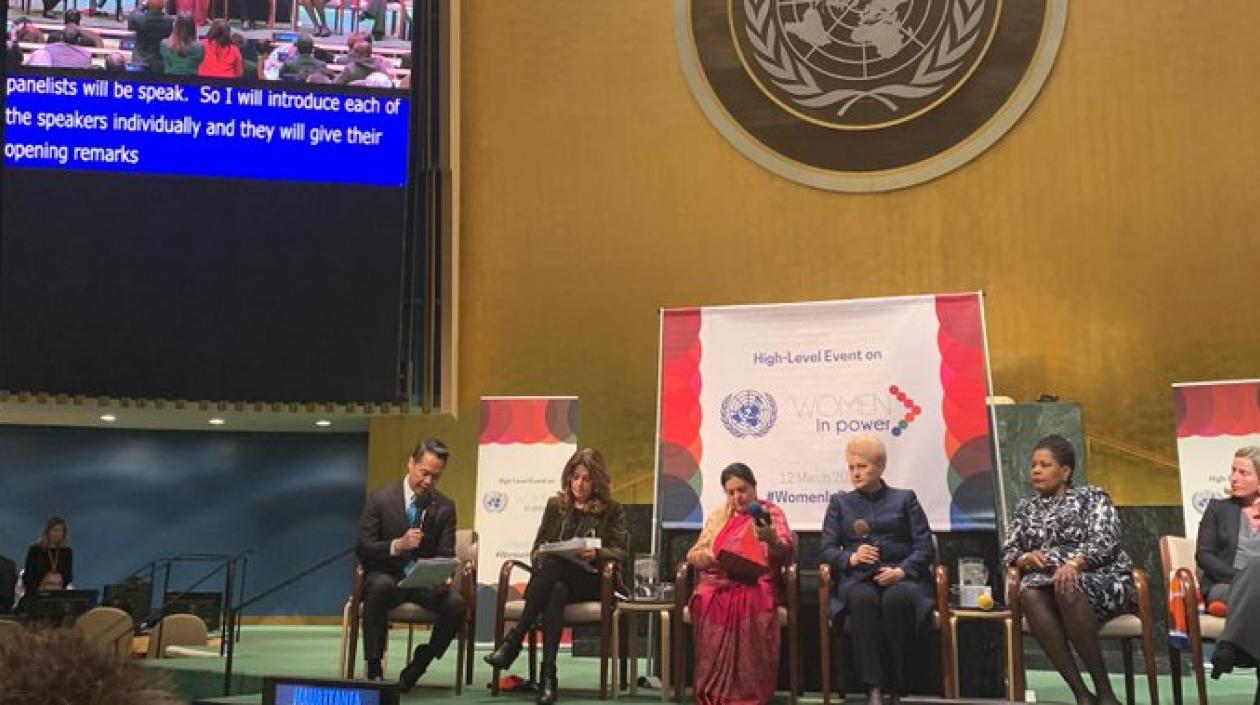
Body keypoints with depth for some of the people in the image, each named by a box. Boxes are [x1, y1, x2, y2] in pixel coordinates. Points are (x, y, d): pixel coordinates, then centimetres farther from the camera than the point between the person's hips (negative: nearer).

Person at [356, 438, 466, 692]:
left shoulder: (445, 507, 3)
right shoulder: (380, 499, -4)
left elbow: (446, 555, 2)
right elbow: (362, 548, -8)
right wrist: (397, 545, -27)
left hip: (426, 580, 2)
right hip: (386, 577, -2)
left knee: (457, 603, -27)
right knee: (380, 586, -39)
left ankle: (419, 664, -2)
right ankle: (373, 668, -24)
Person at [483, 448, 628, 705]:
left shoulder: (612, 510, 11)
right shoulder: (556, 505, 20)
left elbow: (620, 553, 2)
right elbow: (538, 546, 18)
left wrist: (596, 553, -19)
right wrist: (543, 556, -6)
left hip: (589, 581, -2)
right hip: (552, 577, 2)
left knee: (553, 566, -36)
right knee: (557, 591, -38)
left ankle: (514, 640, -37)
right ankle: (548, 675, -43)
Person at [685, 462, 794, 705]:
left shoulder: (771, 512, 10)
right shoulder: (717, 516, 21)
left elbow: (785, 552, -6)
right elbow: (694, 554, 17)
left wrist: (771, 539, -30)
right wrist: (713, 557, -7)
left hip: (755, 585, -2)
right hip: (718, 583, 3)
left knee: (751, 604, -37)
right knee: (707, 603, -32)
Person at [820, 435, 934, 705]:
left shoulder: (905, 499, 18)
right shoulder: (840, 503, 22)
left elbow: (925, 547, 7)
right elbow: (827, 549, 11)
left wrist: (902, 571, -12)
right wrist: (851, 558, -11)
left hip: (901, 578, 0)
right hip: (858, 580, 1)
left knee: (898, 598, -37)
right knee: (862, 599, -37)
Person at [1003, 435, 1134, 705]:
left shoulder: (1092, 497, 9)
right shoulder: (1025, 508, 21)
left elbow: (1105, 542, -6)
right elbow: (1008, 551, 14)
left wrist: (1073, 563, -25)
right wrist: (1025, 558, -10)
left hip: (1102, 581, -3)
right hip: (1046, 581, 3)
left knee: (1067, 588, -39)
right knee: (1028, 593, -34)